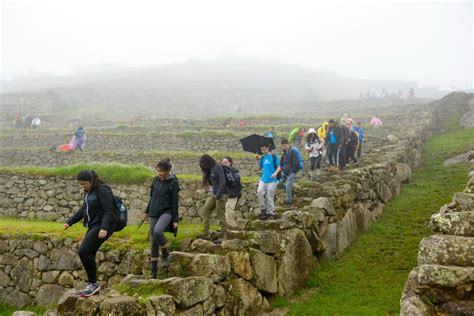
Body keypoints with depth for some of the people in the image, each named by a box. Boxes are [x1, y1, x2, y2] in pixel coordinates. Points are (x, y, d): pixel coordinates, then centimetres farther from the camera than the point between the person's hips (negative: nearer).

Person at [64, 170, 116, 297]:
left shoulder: (102, 190, -14)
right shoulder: (88, 192, 14)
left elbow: (109, 211, -21)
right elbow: (83, 210, 24)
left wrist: (104, 228, -32)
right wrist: (69, 222, 18)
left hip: (102, 227, -9)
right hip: (93, 226, 9)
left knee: (83, 251, -19)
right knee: (88, 255, 6)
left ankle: (93, 283, -6)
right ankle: (92, 286, 17)